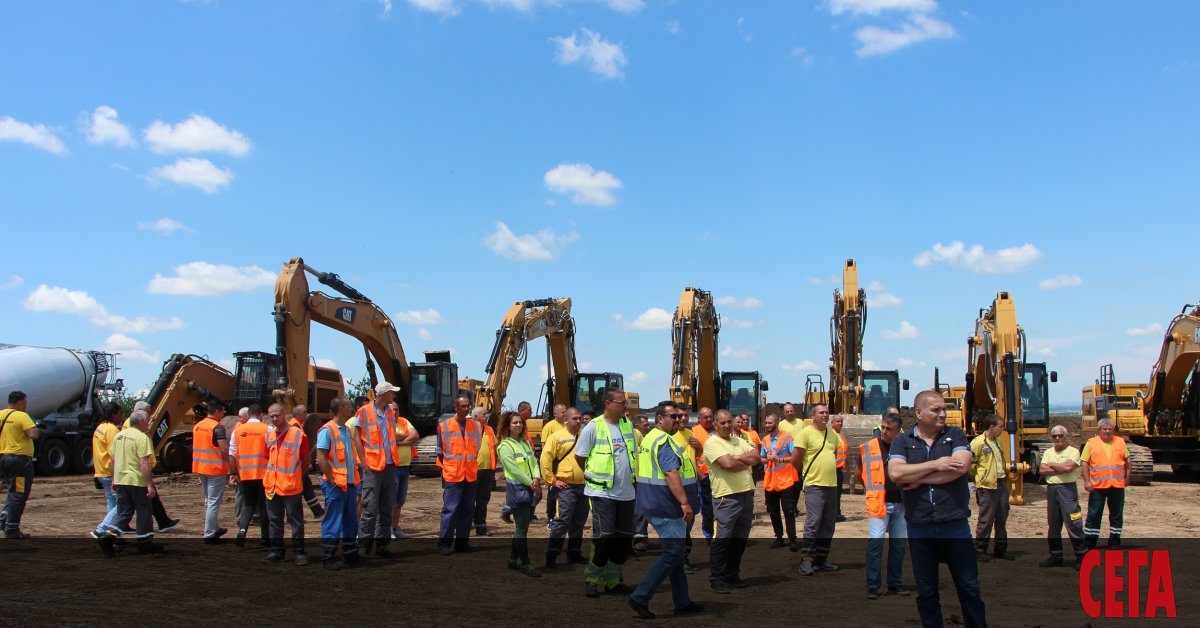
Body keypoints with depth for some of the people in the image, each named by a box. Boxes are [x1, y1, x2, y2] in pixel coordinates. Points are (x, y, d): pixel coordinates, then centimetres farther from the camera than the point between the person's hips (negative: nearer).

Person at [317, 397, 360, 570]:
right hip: (336, 484, -8)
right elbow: (321, 458, -16)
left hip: (350, 483, 8)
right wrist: (332, 480, -16)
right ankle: (328, 558, 5)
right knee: (333, 522, -2)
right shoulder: (327, 430, -11)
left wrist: (357, 476, 12)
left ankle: (350, 554, 22)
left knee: (351, 521, 13)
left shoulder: (347, 429, 14)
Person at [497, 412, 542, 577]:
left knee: (522, 526, 12)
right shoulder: (505, 446, -8)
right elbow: (513, 469, -14)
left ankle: (513, 559, 23)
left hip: (530, 489, 7)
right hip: (517, 489, -7)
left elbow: (534, 461, 9)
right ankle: (525, 563, 3)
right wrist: (531, 483, -13)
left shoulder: (525, 443, 15)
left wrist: (536, 478, -10)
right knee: (522, 528, -4)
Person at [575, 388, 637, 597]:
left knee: (625, 539, 10)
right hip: (603, 492, -6)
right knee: (604, 537, -7)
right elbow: (579, 457, -4)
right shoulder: (593, 427, -12)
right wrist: (595, 474, 6)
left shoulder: (628, 425, 6)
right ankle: (591, 580, 9)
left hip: (626, 492, 6)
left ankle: (613, 580, 23)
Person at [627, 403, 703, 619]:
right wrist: (684, 502, -28)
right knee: (673, 553, -6)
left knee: (674, 552, 15)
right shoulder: (665, 441, -17)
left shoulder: (648, 438, 15)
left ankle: (682, 601, 21)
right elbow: (671, 474, -26)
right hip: (665, 506, -11)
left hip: (652, 503, 11)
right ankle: (640, 597, -7)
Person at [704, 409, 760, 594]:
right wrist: (746, 462, -3)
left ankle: (732, 575, 25)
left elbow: (756, 457, 1)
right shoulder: (712, 443, -8)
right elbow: (728, 464, -21)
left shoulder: (739, 441, 15)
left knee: (740, 539, 14)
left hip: (746, 495, 7)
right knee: (722, 540, -3)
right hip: (726, 498, -7)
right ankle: (717, 579, 5)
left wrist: (736, 458, -11)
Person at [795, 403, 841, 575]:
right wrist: (807, 472, 4)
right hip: (814, 485, -7)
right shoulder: (805, 433, -9)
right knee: (812, 524, -10)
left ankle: (821, 560, 20)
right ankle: (806, 561, -3)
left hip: (832, 485, 7)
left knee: (828, 525, 11)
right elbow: (797, 460, -8)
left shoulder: (833, 433, 12)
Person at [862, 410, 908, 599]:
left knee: (899, 543, 10)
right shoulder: (868, 447, -1)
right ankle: (873, 586, -3)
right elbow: (860, 472, 10)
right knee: (875, 541, -11)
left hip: (901, 503, 3)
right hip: (879, 503, -3)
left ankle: (894, 584, 22)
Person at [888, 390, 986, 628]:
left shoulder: (955, 436, 3)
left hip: (955, 525, 0)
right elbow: (895, 473, -14)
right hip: (919, 528, 1)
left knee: (969, 588, 8)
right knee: (926, 592, 11)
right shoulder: (902, 441, 3)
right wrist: (935, 465, -15)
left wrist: (918, 479, -11)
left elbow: (961, 467, -15)